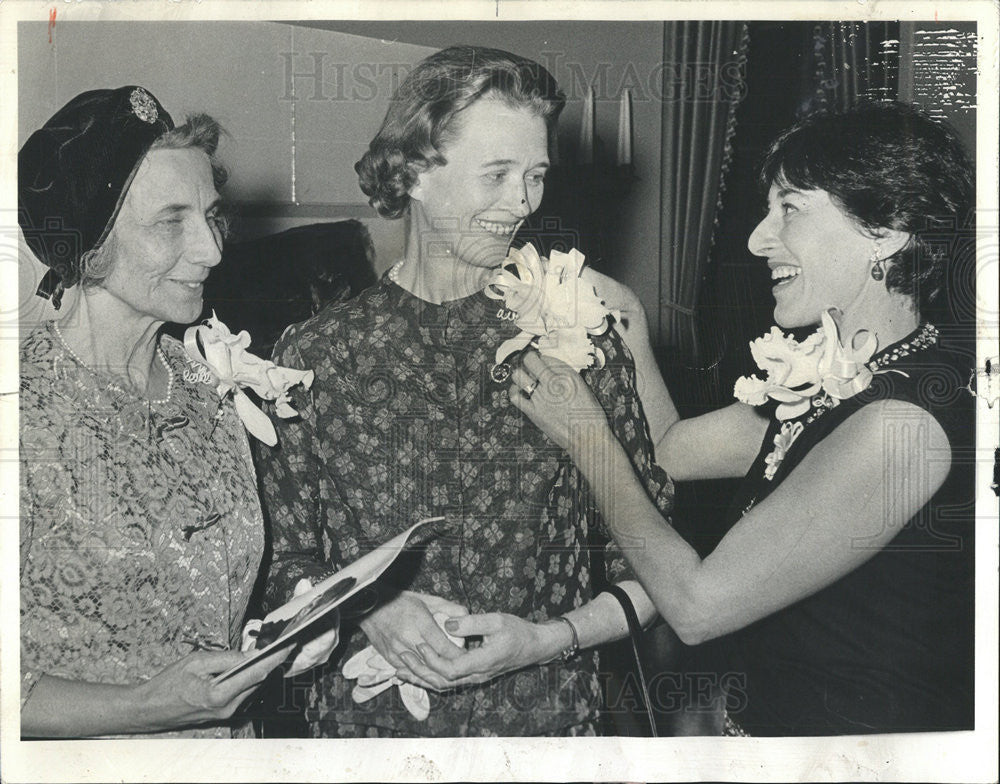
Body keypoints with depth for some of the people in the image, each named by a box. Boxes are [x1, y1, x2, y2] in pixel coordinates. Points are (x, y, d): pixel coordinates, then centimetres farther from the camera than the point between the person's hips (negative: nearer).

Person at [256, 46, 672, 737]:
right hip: (363, 722, 0)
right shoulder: (313, 356, -5)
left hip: (548, 718, 0)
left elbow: (648, 571, -3)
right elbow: (282, 563, 0)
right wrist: (366, 609, -17)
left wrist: (548, 637, -17)